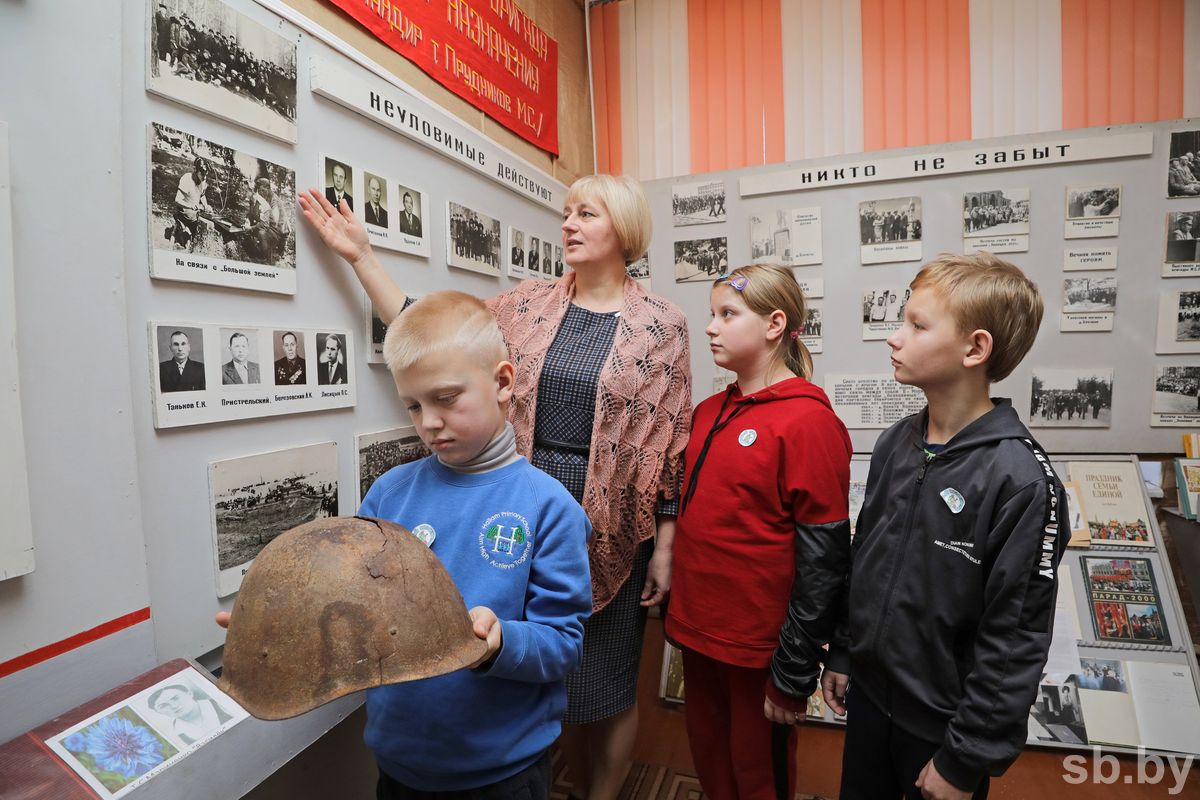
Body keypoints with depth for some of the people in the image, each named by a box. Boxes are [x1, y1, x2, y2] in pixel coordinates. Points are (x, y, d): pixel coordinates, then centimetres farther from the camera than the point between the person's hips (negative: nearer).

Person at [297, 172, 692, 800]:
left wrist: (665, 547, -4)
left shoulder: (661, 324, -4)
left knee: (607, 682, 13)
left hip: (614, 529, -3)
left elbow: (673, 443, -4)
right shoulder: (529, 304, 4)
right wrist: (359, 256, -2)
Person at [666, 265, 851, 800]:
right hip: (697, 631, 6)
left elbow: (823, 562, -17)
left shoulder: (809, 422, -17)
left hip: (759, 647, -6)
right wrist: (681, 615, 12)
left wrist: (793, 677, -12)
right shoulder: (708, 413, 4)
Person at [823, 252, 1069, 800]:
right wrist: (841, 654, 10)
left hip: (943, 723, -5)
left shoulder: (1020, 479, -22)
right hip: (868, 693, 6)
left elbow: (1015, 641, -19)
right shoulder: (896, 443, -3)